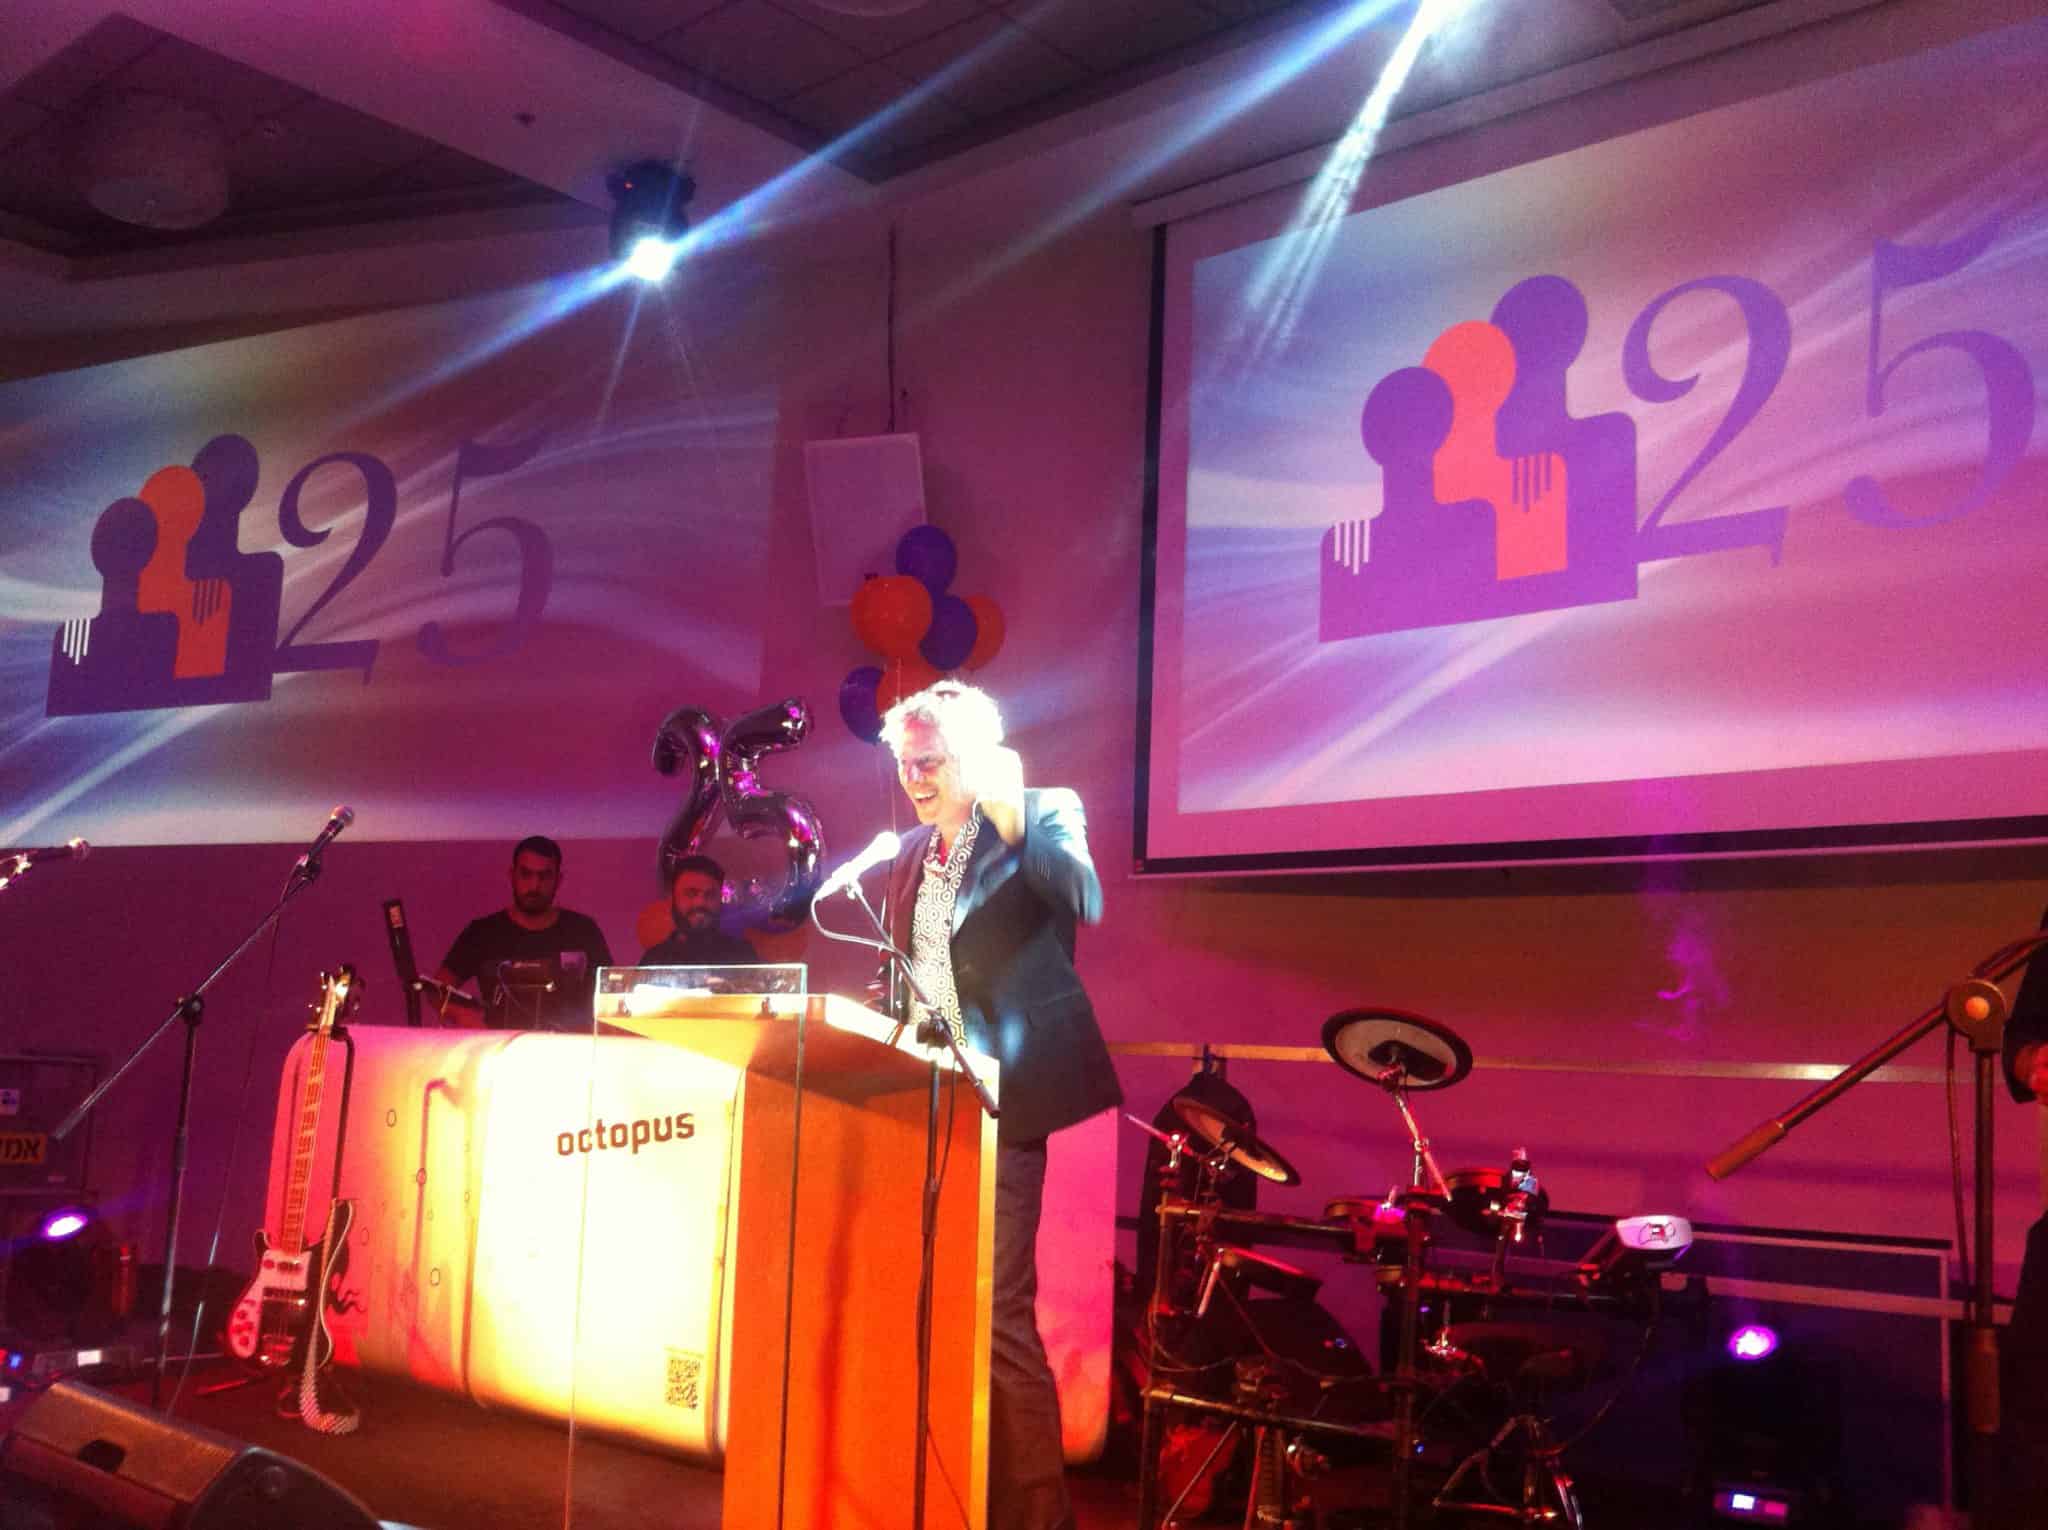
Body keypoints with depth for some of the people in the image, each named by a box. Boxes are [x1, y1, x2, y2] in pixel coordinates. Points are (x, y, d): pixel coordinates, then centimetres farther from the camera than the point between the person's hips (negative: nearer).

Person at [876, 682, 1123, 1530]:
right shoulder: (909, 852, 15)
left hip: (997, 1103, -7)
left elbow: (1085, 901, -24)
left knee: (997, 1314, -6)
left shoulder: (1045, 814, -4)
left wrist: (1010, 817, -30)